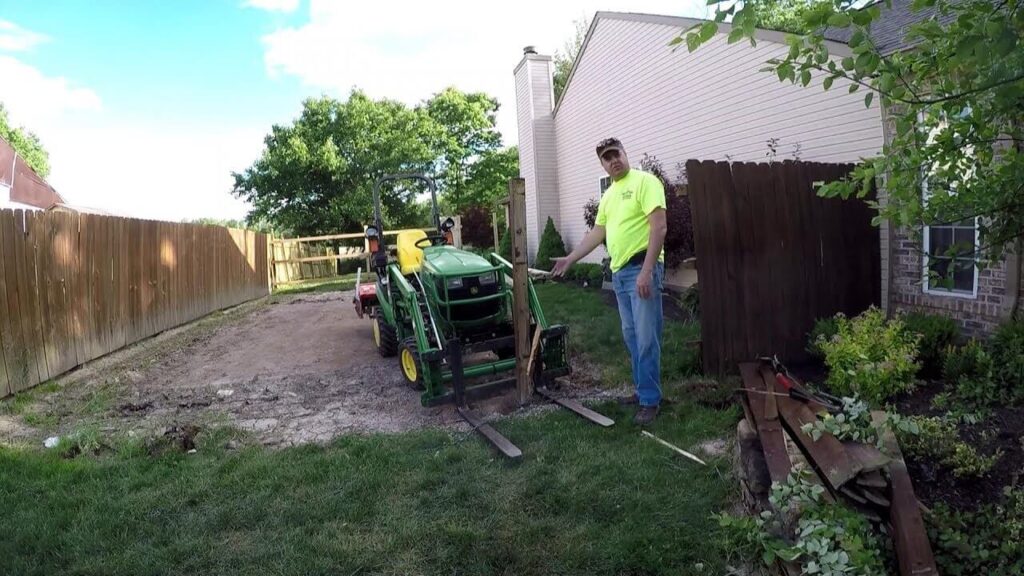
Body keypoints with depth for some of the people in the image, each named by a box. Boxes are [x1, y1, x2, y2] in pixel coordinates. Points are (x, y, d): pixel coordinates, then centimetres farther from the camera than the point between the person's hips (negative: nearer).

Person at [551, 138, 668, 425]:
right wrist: (570, 259, 24)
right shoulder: (608, 195, 18)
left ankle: (650, 400, 4)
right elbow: (597, 233, 25)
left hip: (642, 269, -8)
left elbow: (659, 227, -16)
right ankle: (642, 389, 27)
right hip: (619, 272, 9)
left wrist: (646, 271, -22)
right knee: (631, 336, 14)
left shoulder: (644, 181, -8)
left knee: (646, 338, -5)